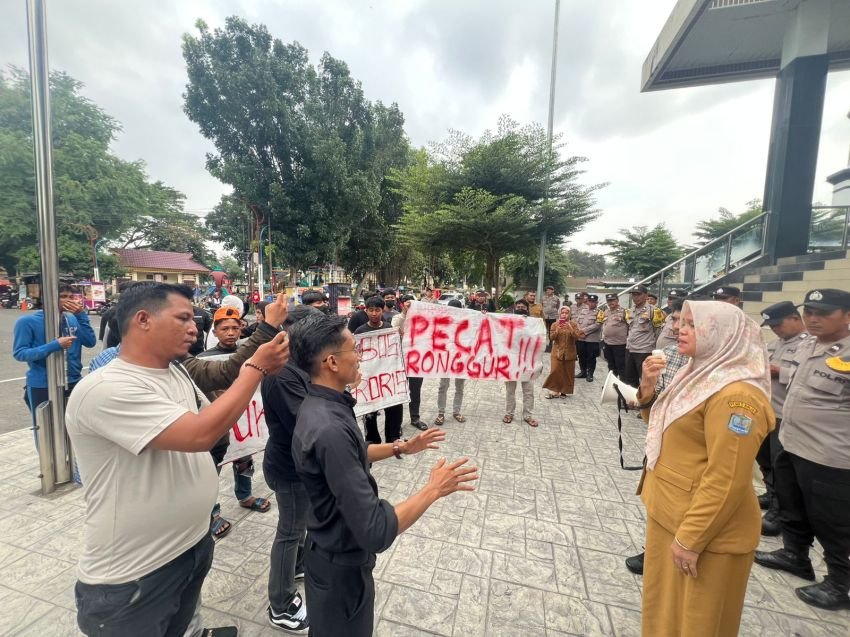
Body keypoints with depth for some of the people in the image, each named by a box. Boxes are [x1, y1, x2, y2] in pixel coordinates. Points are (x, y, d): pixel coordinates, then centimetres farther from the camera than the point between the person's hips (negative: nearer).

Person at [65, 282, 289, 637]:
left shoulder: (177, 373, 0)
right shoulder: (105, 388, -26)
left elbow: (214, 419, 12)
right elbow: (200, 434, -34)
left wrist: (257, 371, -2)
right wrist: (256, 368, -25)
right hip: (133, 576, -7)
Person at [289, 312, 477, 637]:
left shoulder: (321, 404, -6)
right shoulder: (328, 428, -38)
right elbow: (375, 532, -35)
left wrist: (401, 447, 6)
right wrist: (433, 489, -25)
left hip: (333, 550, 8)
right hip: (341, 565, -8)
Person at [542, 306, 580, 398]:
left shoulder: (573, 324, 0)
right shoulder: (555, 324, -1)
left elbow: (576, 337, -10)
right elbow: (551, 338, -6)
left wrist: (570, 328, -24)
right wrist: (557, 330, -21)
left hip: (569, 352, 1)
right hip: (557, 352, -1)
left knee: (567, 372, 6)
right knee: (555, 371, -8)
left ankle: (564, 391, 19)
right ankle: (554, 391, 4)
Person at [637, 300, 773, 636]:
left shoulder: (735, 395, -23)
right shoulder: (701, 376, 6)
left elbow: (726, 480, -25)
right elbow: (661, 424, 17)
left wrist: (690, 539, -21)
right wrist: (648, 385, -1)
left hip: (704, 530, -8)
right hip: (669, 514, 8)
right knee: (664, 606, 24)